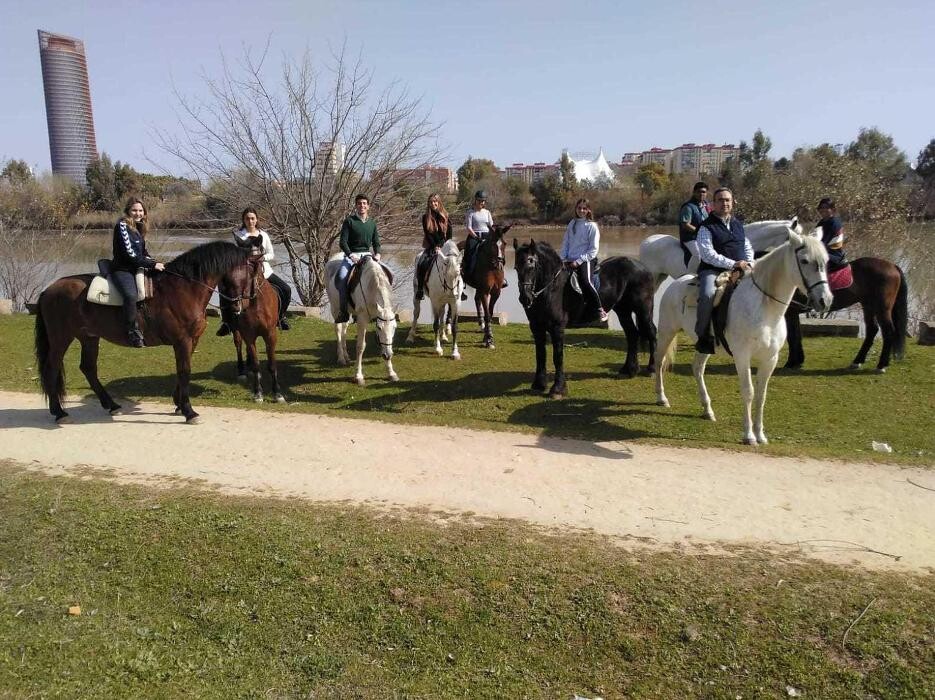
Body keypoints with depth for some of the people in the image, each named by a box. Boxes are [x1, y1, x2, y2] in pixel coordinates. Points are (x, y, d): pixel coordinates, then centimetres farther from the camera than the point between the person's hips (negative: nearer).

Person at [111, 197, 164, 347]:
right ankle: (133, 332, -30)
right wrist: (152, 265, -17)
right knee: (131, 295, -36)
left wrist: (155, 263, 2)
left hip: (137, 268, 9)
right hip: (122, 270, -9)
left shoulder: (138, 227, 15)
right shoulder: (122, 226, -11)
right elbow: (129, 254, -18)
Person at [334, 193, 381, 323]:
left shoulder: (372, 223, 13)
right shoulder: (349, 221, 0)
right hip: (351, 255, -4)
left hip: (367, 255, 4)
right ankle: (343, 310, -22)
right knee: (342, 276, -30)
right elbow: (343, 242, -5)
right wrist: (351, 255, -21)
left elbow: (376, 242, 14)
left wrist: (377, 254, -8)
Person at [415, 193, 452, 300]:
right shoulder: (426, 217, 4)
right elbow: (427, 234, -3)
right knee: (421, 264, -23)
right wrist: (435, 247, -14)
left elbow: (449, 235, 2)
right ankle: (420, 289, -11)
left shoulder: (446, 217, 5)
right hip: (431, 247, 0)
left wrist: (441, 246, -12)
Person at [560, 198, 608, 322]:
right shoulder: (572, 224, 14)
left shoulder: (592, 226, -2)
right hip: (570, 261, 6)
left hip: (585, 260, -6)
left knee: (585, 282, -25)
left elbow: (593, 249, -6)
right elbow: (565, 242, 16)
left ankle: (601, 311, -17)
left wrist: (579, 261, -14)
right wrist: (563, 258, 1)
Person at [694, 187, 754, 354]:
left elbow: (748, 248, 24)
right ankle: (703, 337, -19)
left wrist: (749, 263, 2)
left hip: (739, 270, 6)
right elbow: (707, 254, -12)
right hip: (712, 270, -6)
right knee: (708, 295, -35)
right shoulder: (707, 226, 0)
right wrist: (733, 264, -18)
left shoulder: (738, 224, 20)